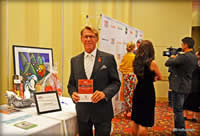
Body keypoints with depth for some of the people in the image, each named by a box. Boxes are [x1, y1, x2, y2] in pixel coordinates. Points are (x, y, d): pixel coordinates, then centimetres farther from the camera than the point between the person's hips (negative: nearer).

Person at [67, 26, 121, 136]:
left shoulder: (108, 58, -4)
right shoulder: (74, 60, 6)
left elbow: (116, 82, -3)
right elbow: (71, 83, 10)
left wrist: (104, 93, -20)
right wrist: (73, 93, -10)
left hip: (102, 111, -2)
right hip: (82, 112, 3)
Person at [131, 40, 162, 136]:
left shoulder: (136, 62, 1)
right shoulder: (152, 63, -13)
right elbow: (160, 77, 2)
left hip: (137, 91, 6)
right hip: (148, 93, -5)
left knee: (136, 120, 18)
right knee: (144, 122, 4)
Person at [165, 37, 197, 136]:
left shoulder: (183, 56, -21)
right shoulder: (194, 57, 9)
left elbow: (167, 63, -17)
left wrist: (172, 57, 2)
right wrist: (176, 58, 9)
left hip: (179, 87, -9)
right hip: (186, 87, 9)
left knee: (178, 110, 1)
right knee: (179, 109, 20)